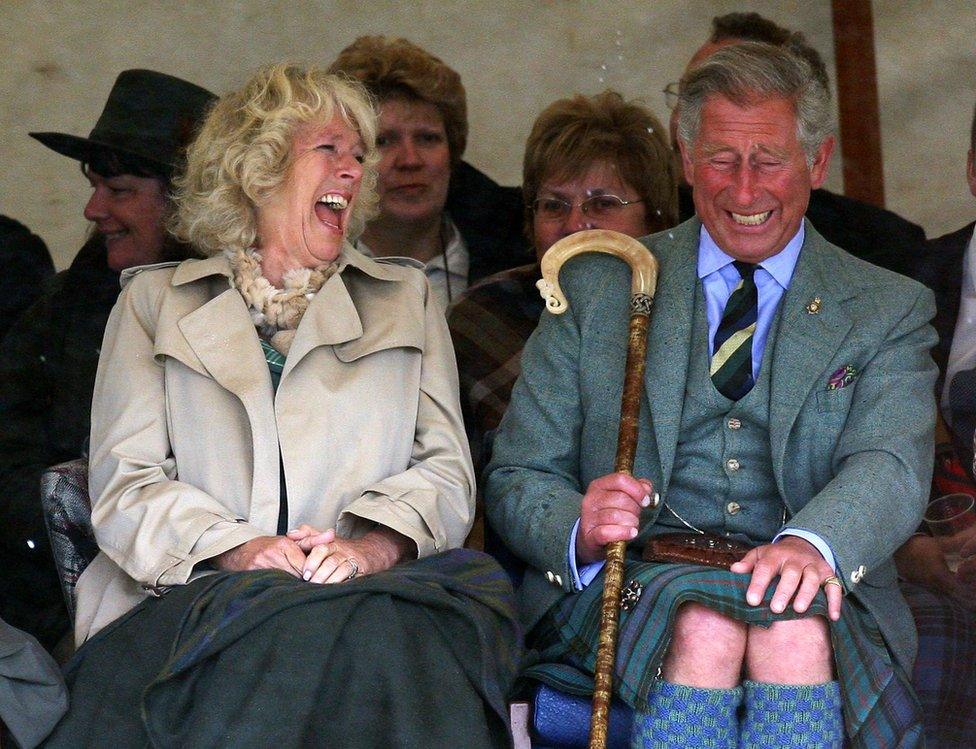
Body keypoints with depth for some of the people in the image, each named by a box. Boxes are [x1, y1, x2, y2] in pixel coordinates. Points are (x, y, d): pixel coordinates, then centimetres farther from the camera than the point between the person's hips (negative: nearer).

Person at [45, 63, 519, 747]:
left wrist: (375, 542, -10)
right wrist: (234, 547, -13)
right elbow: (125, 480, 8)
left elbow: (445, 467, 13)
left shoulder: (407, 296, 25)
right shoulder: (153, 299, 20)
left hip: (367, 591, 1)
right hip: (195, 598, 0)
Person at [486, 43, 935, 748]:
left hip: (807, 591, 0)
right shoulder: (597, 288, 15)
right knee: (706, 629, -34)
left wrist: (810, 543, -29)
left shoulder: (889, 310, 14)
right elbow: (517, 478, 11)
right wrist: (579, 529, -15)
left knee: (795, 633, -35)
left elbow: (889, 465, -5)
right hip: (629, 581, 0)